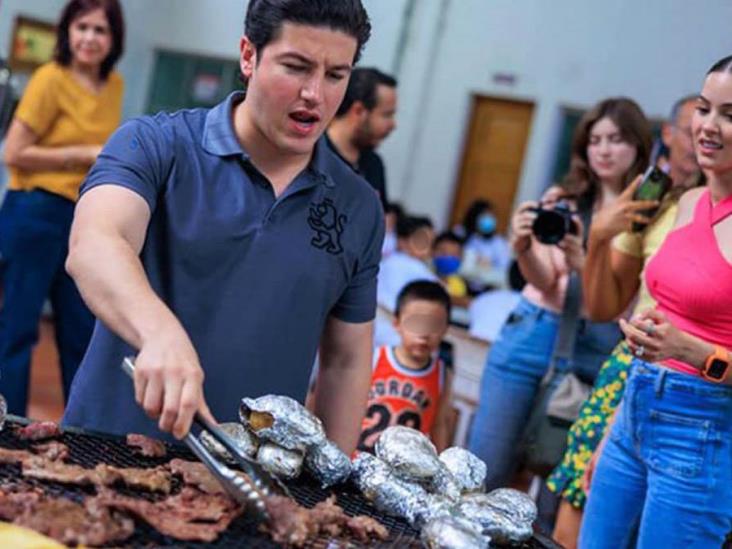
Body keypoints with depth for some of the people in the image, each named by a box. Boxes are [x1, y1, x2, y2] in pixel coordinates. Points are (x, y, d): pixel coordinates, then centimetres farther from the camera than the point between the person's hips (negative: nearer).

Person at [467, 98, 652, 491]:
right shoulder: (561, 201, 7)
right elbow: (545, 282, -1)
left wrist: (583, 263, -26)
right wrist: (524, 251, -23)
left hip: (599, 348, -2)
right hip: (535, 331, 3)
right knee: (483, 468, 1)